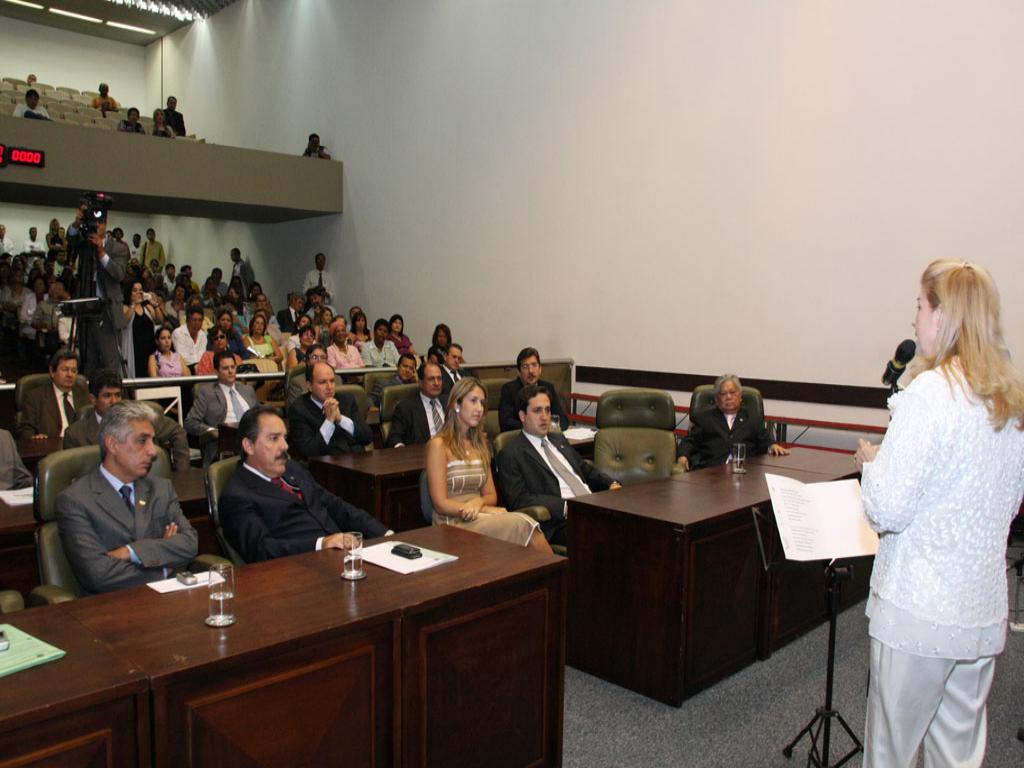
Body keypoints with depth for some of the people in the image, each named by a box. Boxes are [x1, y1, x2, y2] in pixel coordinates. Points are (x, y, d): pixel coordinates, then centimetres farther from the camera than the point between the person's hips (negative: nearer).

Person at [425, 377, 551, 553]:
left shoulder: (480, 443, 15)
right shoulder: (439, 445, -4)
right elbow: (441, 504, -8)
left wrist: (478, 502, -8)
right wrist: (486, 509, -11)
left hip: (479, 519, 5)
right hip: (453, 525, -5)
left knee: (524, 524, -28)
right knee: (522, 524, -28)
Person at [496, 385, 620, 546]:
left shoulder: (559, 439, 25)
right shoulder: (510, 454, 0)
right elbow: (519, 499, -10)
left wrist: (612, 484, 8)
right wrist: (565, 506, -20)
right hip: (561, 523, -8)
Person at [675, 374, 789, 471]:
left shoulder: (753, 419, 20)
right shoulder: (703, 417, 19)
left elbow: (764, 444, 15)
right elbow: (690, 441, 12)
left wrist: (773, 446, -9)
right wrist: (683, 456, -9)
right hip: (709, 470, -1)